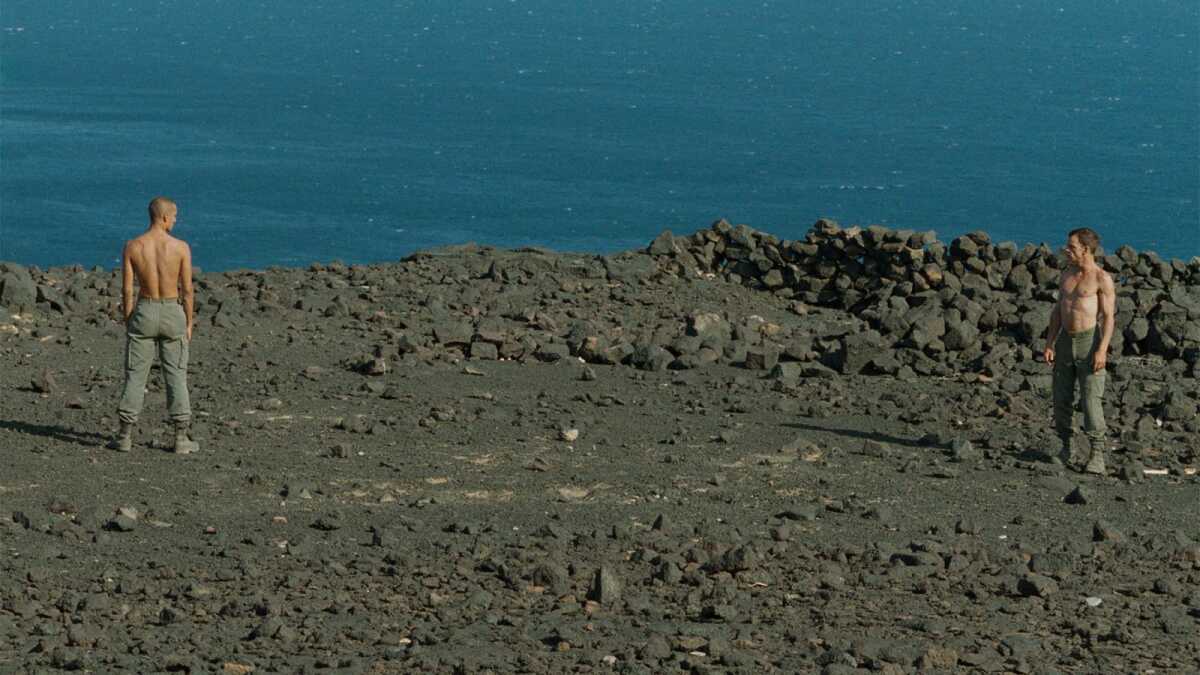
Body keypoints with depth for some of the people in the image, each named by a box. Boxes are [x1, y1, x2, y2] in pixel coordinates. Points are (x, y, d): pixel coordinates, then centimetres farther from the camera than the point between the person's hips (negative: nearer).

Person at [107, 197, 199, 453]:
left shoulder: (132, 246, -7)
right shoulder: (181, 247, -9)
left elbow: (127, 290, -5)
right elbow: (187, 290, -7)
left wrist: (128, 323, 5)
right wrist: (189, 324, 4)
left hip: (144, 312, 1)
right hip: (172, 312, -1)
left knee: (135, 375, 6)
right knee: (176, 376, 7)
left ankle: (125, 437, 5)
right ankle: (181, 438, 7)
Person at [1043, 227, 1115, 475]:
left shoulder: (1102, 279, -7)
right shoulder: (1067, 275, 13)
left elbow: (1109, 316, -11)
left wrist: (1102, 350, -19)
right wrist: (1049, 344, 9)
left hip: (1090, 341, -7)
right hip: (1066, 340, 7)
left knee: (1091, 400, -11)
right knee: (1062, 398, 7)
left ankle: (1096, 455, -8)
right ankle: (1066, 449, 18)